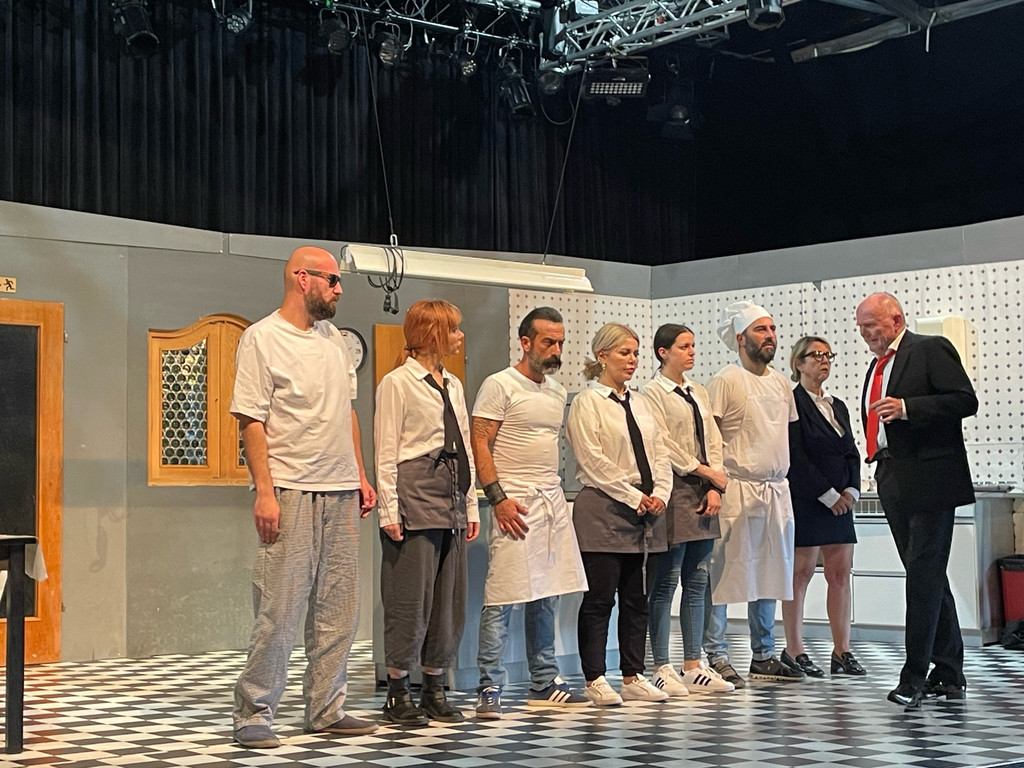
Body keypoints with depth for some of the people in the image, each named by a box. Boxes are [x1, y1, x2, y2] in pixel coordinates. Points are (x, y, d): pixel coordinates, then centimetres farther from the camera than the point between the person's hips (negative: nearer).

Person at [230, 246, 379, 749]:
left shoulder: (333, 338, 16)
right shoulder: (262, 338, -5)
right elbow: (251, 420, -10)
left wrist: (360, 476, 15)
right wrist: (264, 492, -16)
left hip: (340, 492, 7)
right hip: (290, 493, -7)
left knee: (338, 608, 9)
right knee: (279, 608, -7)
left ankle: (325, 710, 18)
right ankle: (254, 714, 5)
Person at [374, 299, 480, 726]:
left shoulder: (453, 386, 17)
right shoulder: (397, 383, -4)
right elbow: (386, 452, -8)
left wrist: (470, 505, 14)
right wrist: (389, 510, -15)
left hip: (451, 501, 8)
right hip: (414, 497, -7)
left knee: (449, 597, 9)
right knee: (410, 597, -4)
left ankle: (434, 691, 18)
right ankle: (397, 695, 5)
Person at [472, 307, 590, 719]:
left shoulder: (557, 392, 17)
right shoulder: (500, 385, -6)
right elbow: (480, 444, -11)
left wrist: (553, 492, 14)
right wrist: (498, 498, -17)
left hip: (553, 500, 7)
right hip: (515, 503, -7)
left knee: (546, 598, 10)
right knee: (501, 598, -8)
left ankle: (544, 684, 19)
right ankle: (489, 689, -2)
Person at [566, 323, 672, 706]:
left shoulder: (639, 403, 17)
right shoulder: (587, 403, -4)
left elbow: (660, 454, 15)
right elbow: (593, 461, -13)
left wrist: (660, 494, -1)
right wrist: (634, 497, -13)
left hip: (647, 513, 7)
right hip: (603, 511, -7)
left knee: (638, 598, 9)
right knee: (600, 598, -2)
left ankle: (633, 677, 15)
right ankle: (594, 679, 5)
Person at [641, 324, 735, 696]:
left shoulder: (699, 392, 18)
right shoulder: (653, 393, -3)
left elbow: (713, 441, 13)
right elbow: (664, 445, -11)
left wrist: (714, 489, 0)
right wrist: (705, 472, -9)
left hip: (704, 495, 7)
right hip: (673, 491, -7)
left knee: (697, 581, 8)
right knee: (666, 581, -4)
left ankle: (693, 666, 13)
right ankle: (662, 668, 1)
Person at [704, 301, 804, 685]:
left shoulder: (780, 383, 15)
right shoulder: (726, 381, -6)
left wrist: (783, 473, 14)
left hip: (776, 490, 7)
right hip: (736, 490, -7)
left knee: (769, 574, 11)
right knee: (723, 572, -6)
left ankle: (763, 656, 19)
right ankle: (716, 657, 0)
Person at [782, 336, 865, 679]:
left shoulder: (837, 406, 18)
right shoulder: (792, 402, -6)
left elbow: (852, 453, 16)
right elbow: (796, 457, -13)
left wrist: (851, 491, -1)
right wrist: (828, 495, -13)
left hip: (839, 501, 7)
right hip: (805, 501, -7)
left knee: (841, 573, 5)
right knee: (800, 573, -3)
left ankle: (842, 651, 8)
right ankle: (794, 652, 2)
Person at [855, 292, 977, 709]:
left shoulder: (931, 349, -4)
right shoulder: (877, 366, 21)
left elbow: (965, 400, -13)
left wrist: (907, 408, -20)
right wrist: (879, 465, 10)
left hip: (930, 479, -8)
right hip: (893, 483, 9)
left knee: (925, 574, -10)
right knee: (927, 577, 11)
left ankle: (915, 675, -9)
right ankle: (949, 674, 16)